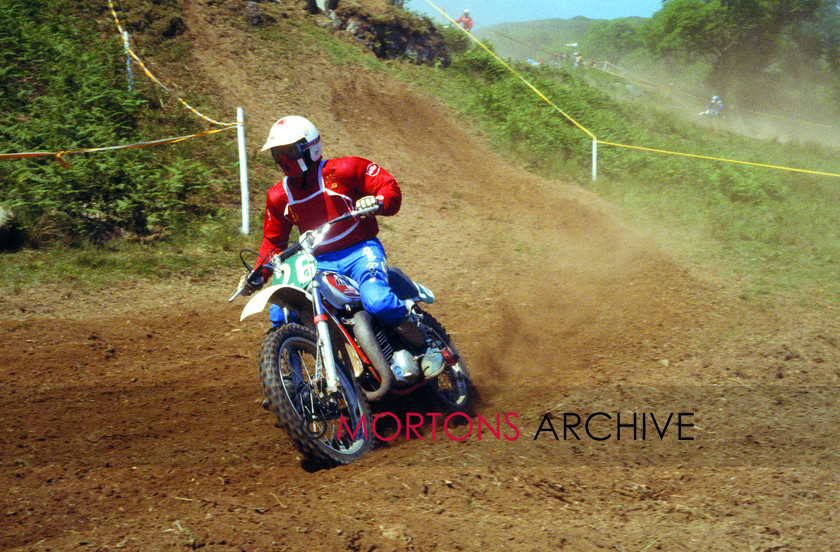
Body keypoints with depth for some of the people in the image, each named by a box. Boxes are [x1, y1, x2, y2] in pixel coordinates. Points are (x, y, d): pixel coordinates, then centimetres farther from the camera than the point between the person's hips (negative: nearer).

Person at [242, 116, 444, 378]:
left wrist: (378, 202, -28)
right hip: (318, 263, 5)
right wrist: (259, 274, 5)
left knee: (377, 301, -34)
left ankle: (425, 350, -17)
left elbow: (389, 186, -5)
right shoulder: (279, 196, 10)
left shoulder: (342, 170, -6)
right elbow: (273, 240, 19)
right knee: (280, 313, -10)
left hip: (360, 251, -5)